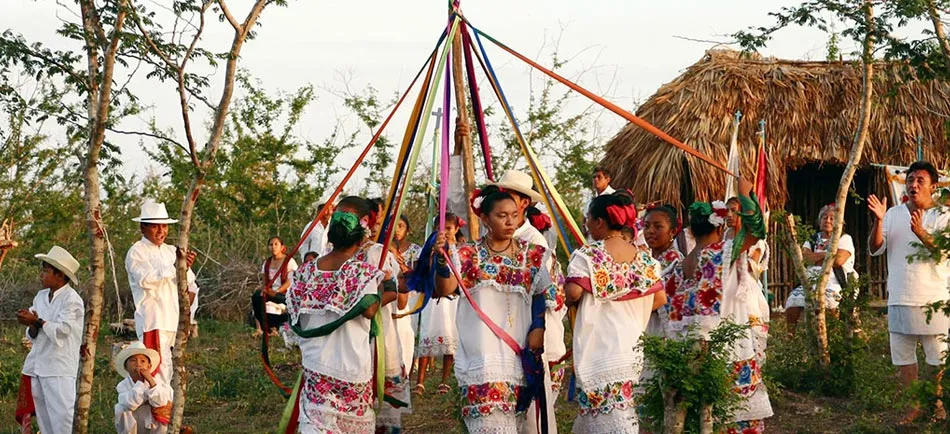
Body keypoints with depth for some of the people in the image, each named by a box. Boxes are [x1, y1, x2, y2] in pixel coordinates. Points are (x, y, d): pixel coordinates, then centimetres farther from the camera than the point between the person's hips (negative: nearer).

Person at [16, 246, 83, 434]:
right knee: (43, 418, 11)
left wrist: (37, 322, -11)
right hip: (38, 366, 8)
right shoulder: (40, 296, 12)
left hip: (60, 369, -8)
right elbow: (33, 335, 14)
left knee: (62, 415, -12)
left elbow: (62, 330, -19)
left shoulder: (72, 300, -9)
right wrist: (32, 326, -8)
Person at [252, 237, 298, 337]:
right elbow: (265, 282, 15)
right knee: (256, 296, -26)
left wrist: (275, 292, -21)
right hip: (269, 293, 5)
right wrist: (263, 288, -10)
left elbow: (289, 282, -7)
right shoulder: (266, 263, 17)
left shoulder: (289, 261, 1)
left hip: (285, 295, -5)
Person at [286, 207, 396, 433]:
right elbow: (369, 310, -22)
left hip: (315, 365, 3)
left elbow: (293, 310, 8)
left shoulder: (307, 271, 4)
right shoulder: (364, 271, -11)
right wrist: (383, 292, -4)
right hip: (352, 365, -3)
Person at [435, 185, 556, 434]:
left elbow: (542, 296, 13)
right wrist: (441, 258, -28)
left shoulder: (531, 255, 10)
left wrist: (538, 330, -2)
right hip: (481, 354, -2)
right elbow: (445, 289, -10)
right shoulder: (469, 254, 3)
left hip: (519, 352, 2)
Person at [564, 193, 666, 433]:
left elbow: (573, 292, -21)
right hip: (632, 345, 6)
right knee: (622, 408, 12)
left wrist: (568, 299, 2)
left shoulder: (588, 254, -10)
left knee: (607, 413, -6)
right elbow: (660, 298, 8)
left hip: (598, 344, -6)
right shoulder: (643, 257, 7)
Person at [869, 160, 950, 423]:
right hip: (900, 299, 4)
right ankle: (913, 405, 21)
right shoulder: (894, 214, 8)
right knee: (903, 355, 9)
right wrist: (878, 221, -17)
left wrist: (921, 233, -35)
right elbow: (876, 249, 0)